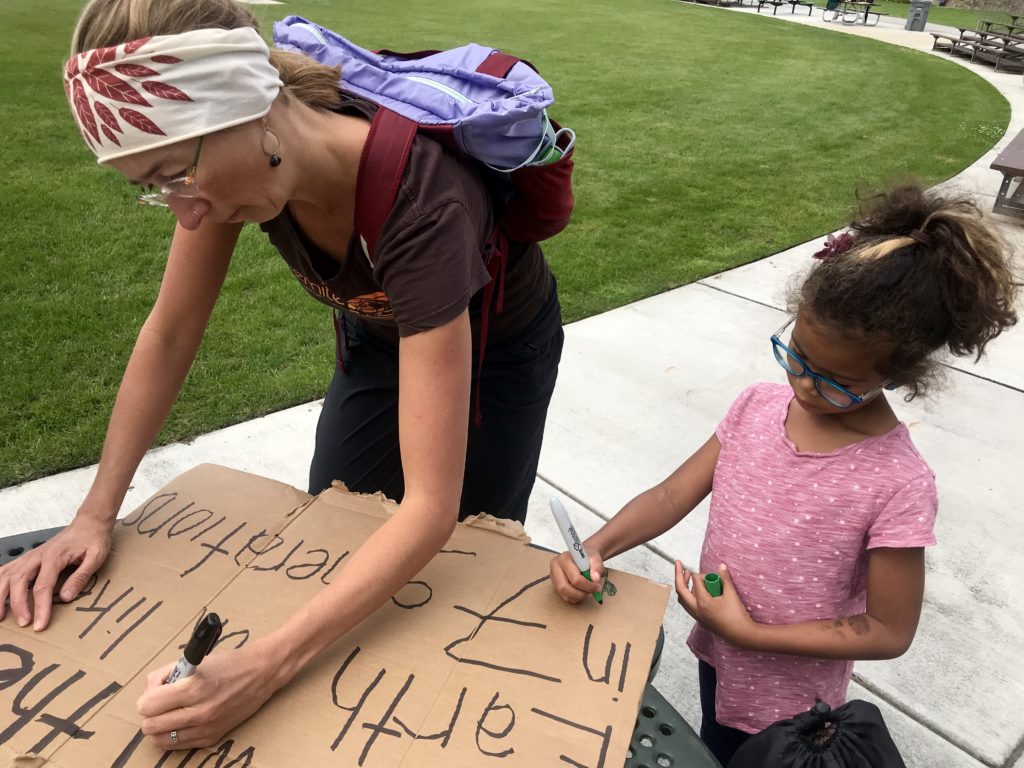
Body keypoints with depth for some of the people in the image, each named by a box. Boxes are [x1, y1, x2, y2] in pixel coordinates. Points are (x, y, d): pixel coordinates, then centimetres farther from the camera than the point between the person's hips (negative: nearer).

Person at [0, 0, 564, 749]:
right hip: (379, 331, 5)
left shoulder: (424, 201, -43)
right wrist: (95, 514, -13)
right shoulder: (240, 151, -26)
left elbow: (432, 508, -43)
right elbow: (170, 334, -12)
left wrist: (265, 667, -49)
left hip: (496, 345, -5)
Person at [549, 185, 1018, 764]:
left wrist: (749, 631, -23)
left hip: (786, 709, -4)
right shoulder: (759, 407, -14)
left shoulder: (898, 485, -27)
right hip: (717, 655, 4)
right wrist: (595, 548, -26)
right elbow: (674, 495, -11)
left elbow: (889, 631, -19)